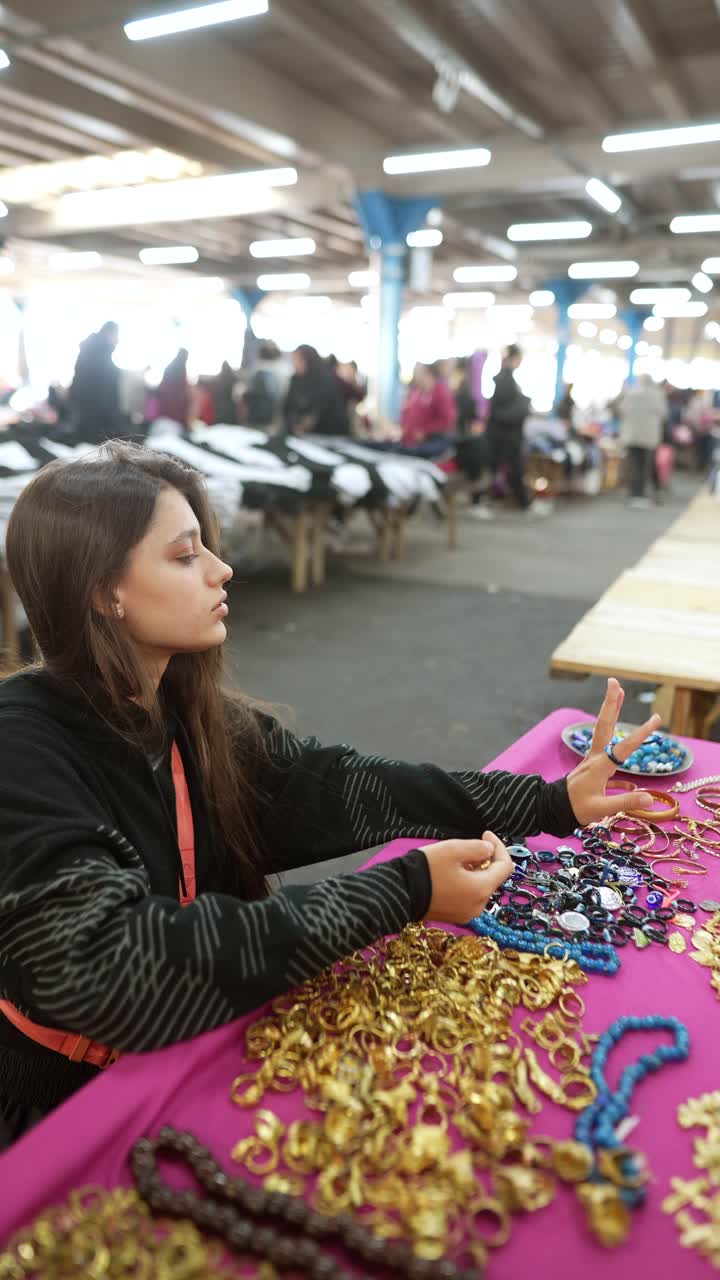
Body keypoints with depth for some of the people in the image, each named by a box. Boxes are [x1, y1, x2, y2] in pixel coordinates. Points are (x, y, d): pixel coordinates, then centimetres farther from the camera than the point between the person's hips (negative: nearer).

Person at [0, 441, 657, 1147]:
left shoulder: (184, 712, -5)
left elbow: (345, 786, -6)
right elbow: (115, 972, -34)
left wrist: (555, 802, -11)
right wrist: (403, 894, -33)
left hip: (192, 1059, 5)